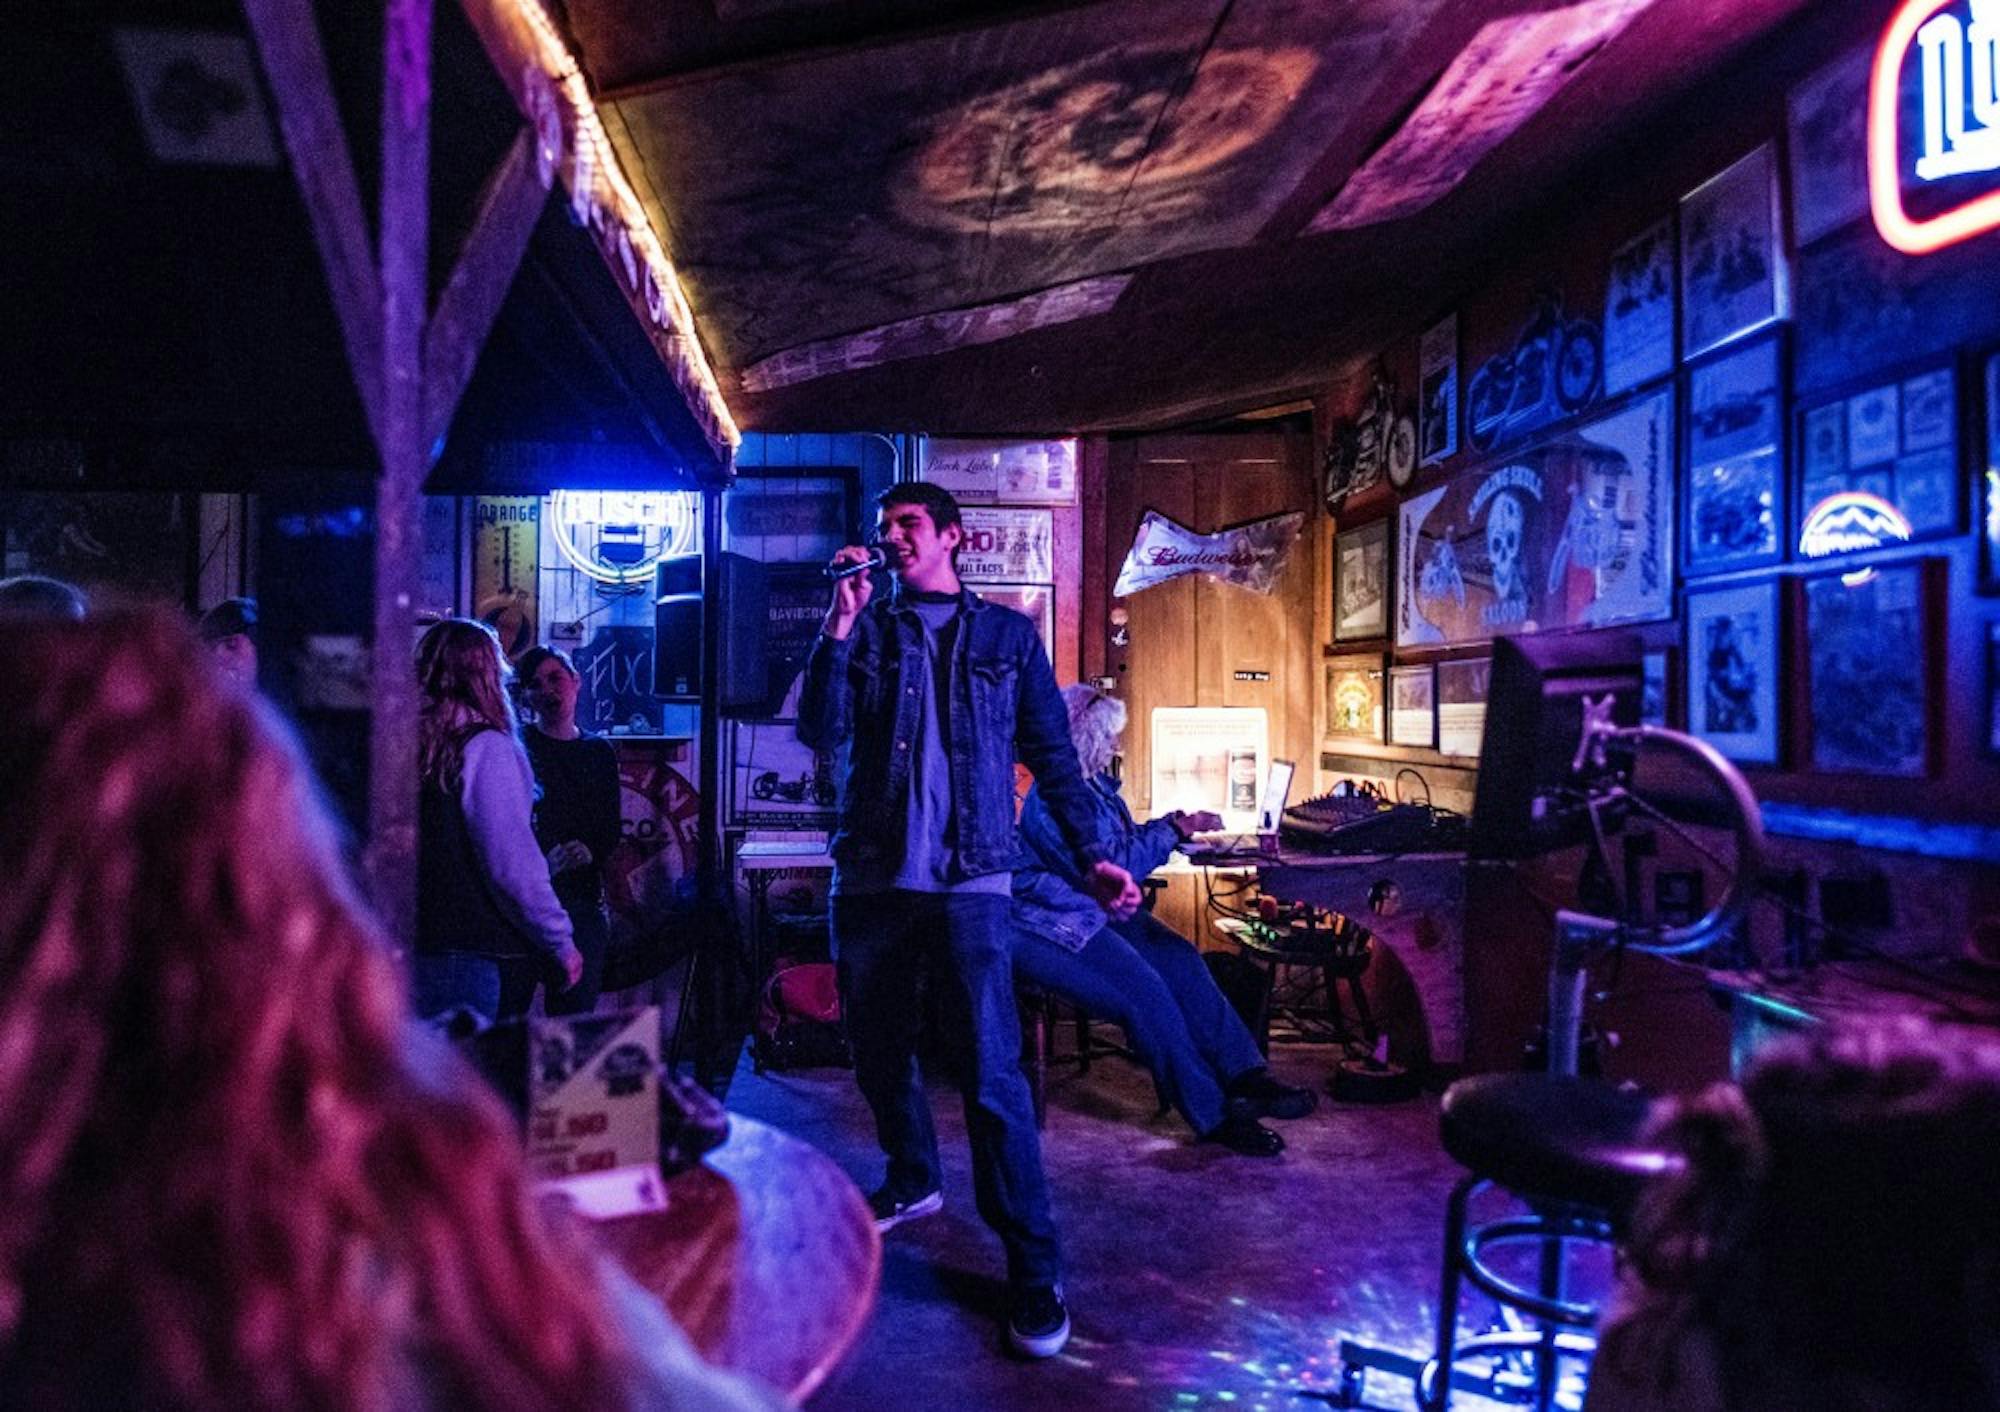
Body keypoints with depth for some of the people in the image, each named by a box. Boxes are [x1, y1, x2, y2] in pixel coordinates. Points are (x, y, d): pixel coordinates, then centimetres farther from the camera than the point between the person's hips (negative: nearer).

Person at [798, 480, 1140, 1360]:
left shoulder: (1007, 635, 7)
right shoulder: (867, 632, 10)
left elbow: (1052, 754, 8)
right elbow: (821, 734, -4)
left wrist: (1090, 855, 0)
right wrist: (840, 624, -12)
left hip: (969, 879, -3)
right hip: (871, 875, 4)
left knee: (990, 1072, -9)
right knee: (878, 1053, 15)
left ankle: (1034, 1269, 2)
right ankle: (914, 1180, 40)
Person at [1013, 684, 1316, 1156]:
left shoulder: (1095, 782, 12)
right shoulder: (1051, 794, -19)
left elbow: (1126, 841, 20)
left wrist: (1177, 824, 3)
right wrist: (1173, 830, -13)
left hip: (1095, 912, 10)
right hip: (1049, 927, -10)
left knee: (1180, 958, -10)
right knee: (1144, 990, -24)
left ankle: (1245, 1075, -13)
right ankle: (1213, 1116, -16)